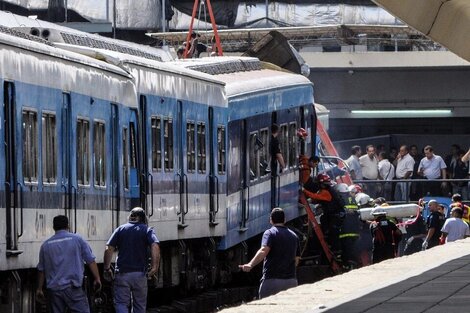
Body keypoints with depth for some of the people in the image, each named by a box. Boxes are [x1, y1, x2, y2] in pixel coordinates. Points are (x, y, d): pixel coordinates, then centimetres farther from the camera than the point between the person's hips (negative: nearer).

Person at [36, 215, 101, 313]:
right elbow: (91, 261, -1)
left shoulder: (46, 245, 10)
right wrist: (97, 279, 7)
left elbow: (41, 270, 15)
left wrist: (39, 289, 24)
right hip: (72, 287, -3)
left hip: (53, 289, 3)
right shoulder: (77, 240, 0)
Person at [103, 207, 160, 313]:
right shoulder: (147, 230, 4)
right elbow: (155, 246, -15)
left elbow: (108, 249, -1)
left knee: (121, 304, -1)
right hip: (140, 274, 0)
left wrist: (107, 268, 7)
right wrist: (154, 267, -17)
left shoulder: (120, 229, 7)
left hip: (122, 273, 0)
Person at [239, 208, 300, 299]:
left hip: (272, 280, -5)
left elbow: (263, 251, -23)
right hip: (291, 280, 6)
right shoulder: (294, 236, 15)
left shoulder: (270, 233, -5)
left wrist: (250, 265, -34)